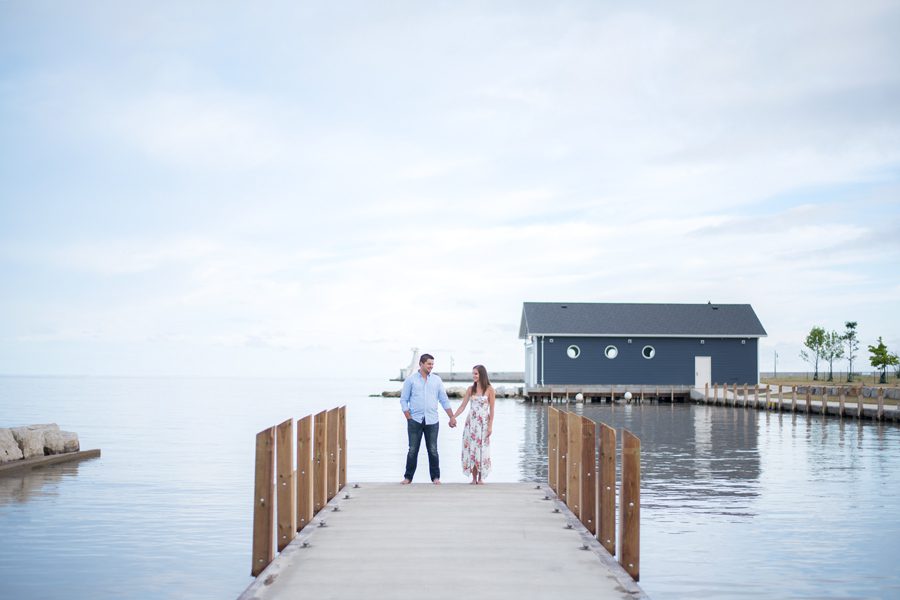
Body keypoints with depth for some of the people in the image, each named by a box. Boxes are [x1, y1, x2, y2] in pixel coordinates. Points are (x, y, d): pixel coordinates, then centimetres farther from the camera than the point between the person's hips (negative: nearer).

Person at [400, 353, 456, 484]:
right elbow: (404, 400, 4)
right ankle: (408, 477, 10)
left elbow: (444, 400, 11)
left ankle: (435, 477, 10)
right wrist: (409, 417, -4)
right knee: (413, 450, 1)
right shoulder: (411, 379, 3)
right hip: (415, 420, -1)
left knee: (433, 450, 1)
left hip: (432, 420, 1)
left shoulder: (436, 380, 9)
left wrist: (452, 417, 6)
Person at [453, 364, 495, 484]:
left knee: (482, 449, 0)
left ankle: (480, 478, 9)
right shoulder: (471, 389, 6)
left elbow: (491, 409, -3)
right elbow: (462, 406, 7)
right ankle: (474, 478, 8)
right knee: (471, 448, 1)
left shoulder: (489, 389, -3)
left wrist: (490, 425, -8)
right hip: (471, 421, 3)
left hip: (483, 422, -3)